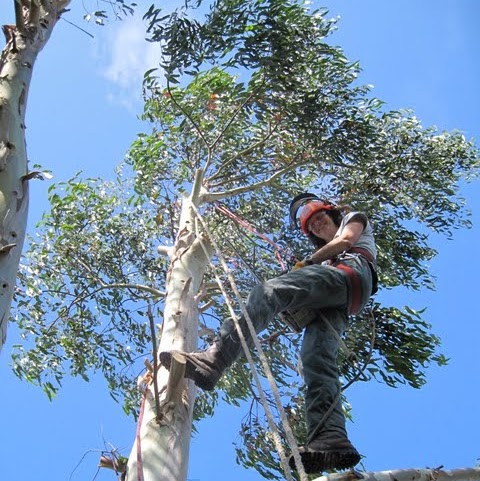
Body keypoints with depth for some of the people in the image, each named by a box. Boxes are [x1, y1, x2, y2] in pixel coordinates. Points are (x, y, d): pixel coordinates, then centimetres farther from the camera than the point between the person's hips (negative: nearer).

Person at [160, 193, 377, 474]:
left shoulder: (355, 218, 33)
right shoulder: (326, 253, 47)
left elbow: (346, 240, 10)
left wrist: (307, 263, 16)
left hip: (352, 271, -7)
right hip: (336, 305, 7)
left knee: (270, 291, -29)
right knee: (317, 356, -22)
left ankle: (215, 359, -52)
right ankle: (331, 440, -44)